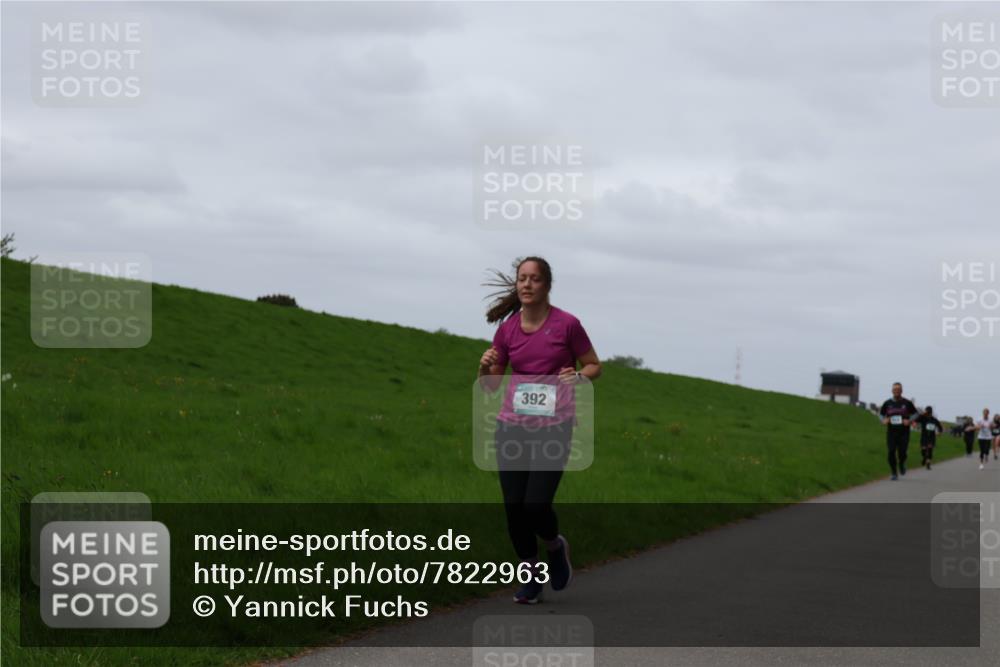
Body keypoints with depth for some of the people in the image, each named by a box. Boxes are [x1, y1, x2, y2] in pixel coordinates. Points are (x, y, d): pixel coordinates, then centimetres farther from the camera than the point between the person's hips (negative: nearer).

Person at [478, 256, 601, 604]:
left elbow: (594, 366, 7)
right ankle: (531, 577, 21)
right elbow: (490, 385, 12)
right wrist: (485, 366, -10)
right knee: (514, 508, 1)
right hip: (512, 427, 4)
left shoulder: (567, 324, -5)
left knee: (536, 506, -11)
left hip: (553, 427, -3)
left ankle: (556, 546, 23)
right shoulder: (507, 329, 5)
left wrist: (577, 376, -14)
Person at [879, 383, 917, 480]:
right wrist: (884, 420, -7)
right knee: (891, 453, -7)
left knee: (902, 453, -9)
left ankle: (902, 464, 27)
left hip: (904, 433, -1)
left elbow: (915, 414, 9)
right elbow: (881, 414, 15)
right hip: (891, 432, 1)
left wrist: (909, 421, -10)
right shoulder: (887, 403, 5)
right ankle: (894, 474, 7)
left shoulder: (907, 403, 1)